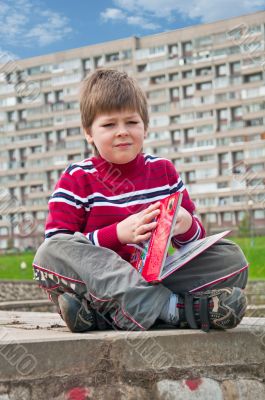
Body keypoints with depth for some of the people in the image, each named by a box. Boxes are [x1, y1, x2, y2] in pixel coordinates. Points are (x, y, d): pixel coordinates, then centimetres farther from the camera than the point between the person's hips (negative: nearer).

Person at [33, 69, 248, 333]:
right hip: (100, 278, -3)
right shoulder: (77, 179, 1)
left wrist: (187, 227, -12)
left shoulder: (163, 170, 12)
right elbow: (60, 248, -9)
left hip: (156, 278, 3)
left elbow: (191, 238, 13)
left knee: (231, 257, -10)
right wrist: (118, 233, -21)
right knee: (49, 252, -30)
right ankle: (170, 306, -36)